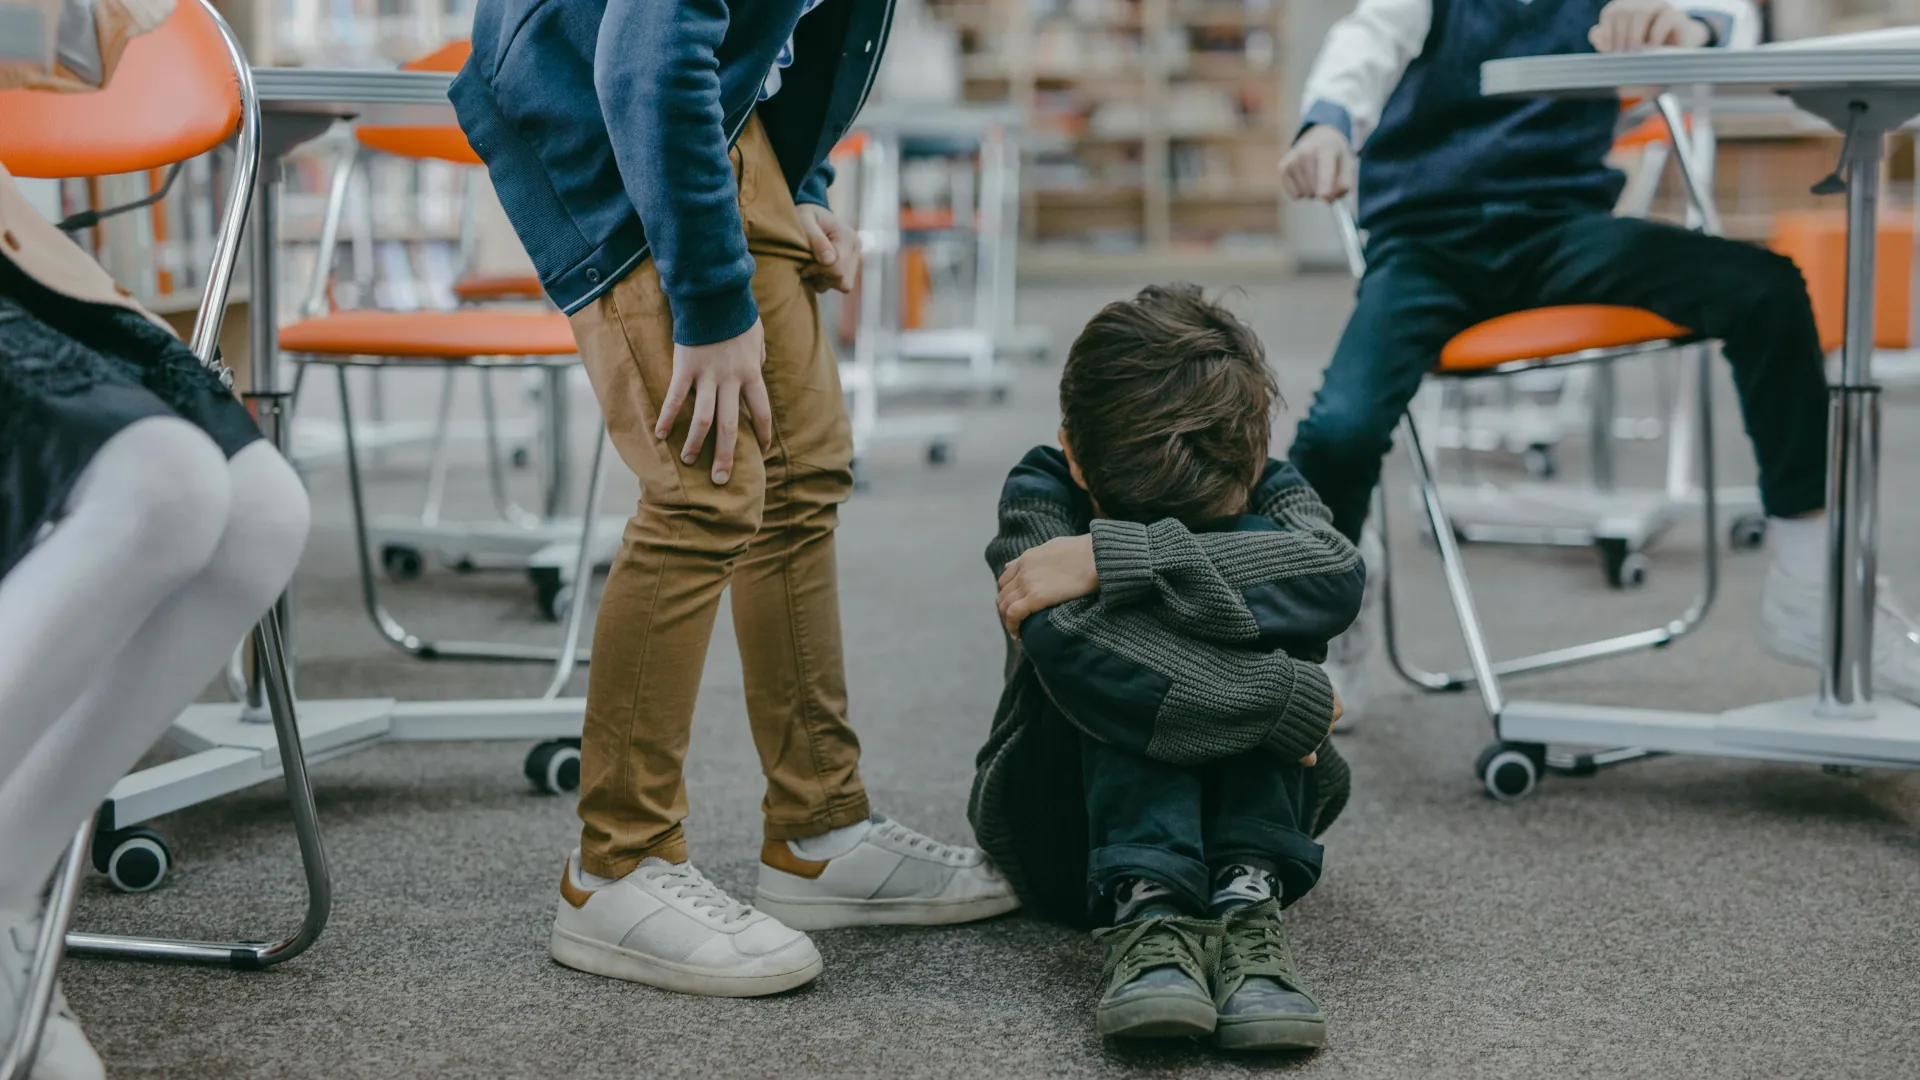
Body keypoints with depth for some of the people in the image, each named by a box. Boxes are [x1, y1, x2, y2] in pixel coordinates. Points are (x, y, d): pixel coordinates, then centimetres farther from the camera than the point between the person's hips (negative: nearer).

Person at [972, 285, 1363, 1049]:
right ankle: (1144, 910, -42)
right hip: (1070, 832, -1)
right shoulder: (1040, 494, -17)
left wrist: (1111, 558, -41)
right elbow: (1067, 642, -39)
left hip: (1240, 809, 2)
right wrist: (1289, 699, -37)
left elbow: (1336, 576, -37)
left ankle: (1248, 901, -35)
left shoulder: (1268, 494, -11)